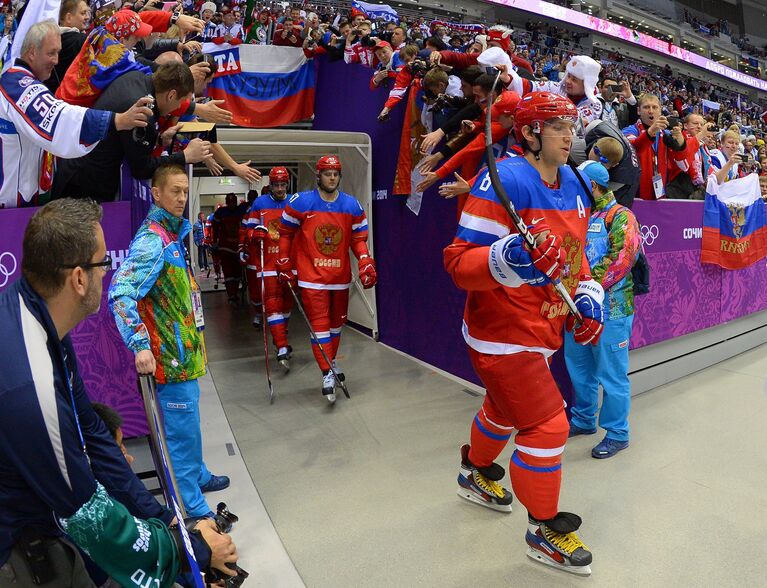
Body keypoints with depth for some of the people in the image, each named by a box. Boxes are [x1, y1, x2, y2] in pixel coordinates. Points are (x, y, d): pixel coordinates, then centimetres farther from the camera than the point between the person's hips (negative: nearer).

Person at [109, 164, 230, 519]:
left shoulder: (174, 232, 9)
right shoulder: (152, 239, -20)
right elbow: (121, 294, -30)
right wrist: (140, 345, -36)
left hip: (184, 348, 10)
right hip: (171, 353, -10)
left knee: (188, 419, 24)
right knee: (183, 428, 1)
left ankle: (197, 476, 43)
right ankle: (193, 507, 15)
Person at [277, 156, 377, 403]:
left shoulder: (352, 205, 3)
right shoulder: (300, 202, -5)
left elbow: (359, 238, 7)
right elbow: (286, 233, 4)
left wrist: (366, 264, -6)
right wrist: (284, 264, 3)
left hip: (340, 275, 4)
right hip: (311, 276, -4)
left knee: (337, 322, 15)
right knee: (320, 324, -8)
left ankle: (331, 362, 36)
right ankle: (327, 374, -2)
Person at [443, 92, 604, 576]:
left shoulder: (574, 184, 8)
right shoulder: (504, 181, -21)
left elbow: (575, 251, 19)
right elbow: (459, 261, -25)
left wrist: (587, 296, 5)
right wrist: (509, 258, -43)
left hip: (545, 331, 9)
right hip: (503, 334, -9)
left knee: (507, 409, 25)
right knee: (547, 426, -4)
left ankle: (476, 473, 54)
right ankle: (544, 531, 21)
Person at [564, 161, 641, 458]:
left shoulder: (620, 216, -7)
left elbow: (621, 258, -20)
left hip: (610, 307, -8)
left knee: (611, 373, 1)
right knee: (579, 367, 17)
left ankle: (617, 434, 16)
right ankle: (583, 420, 35)